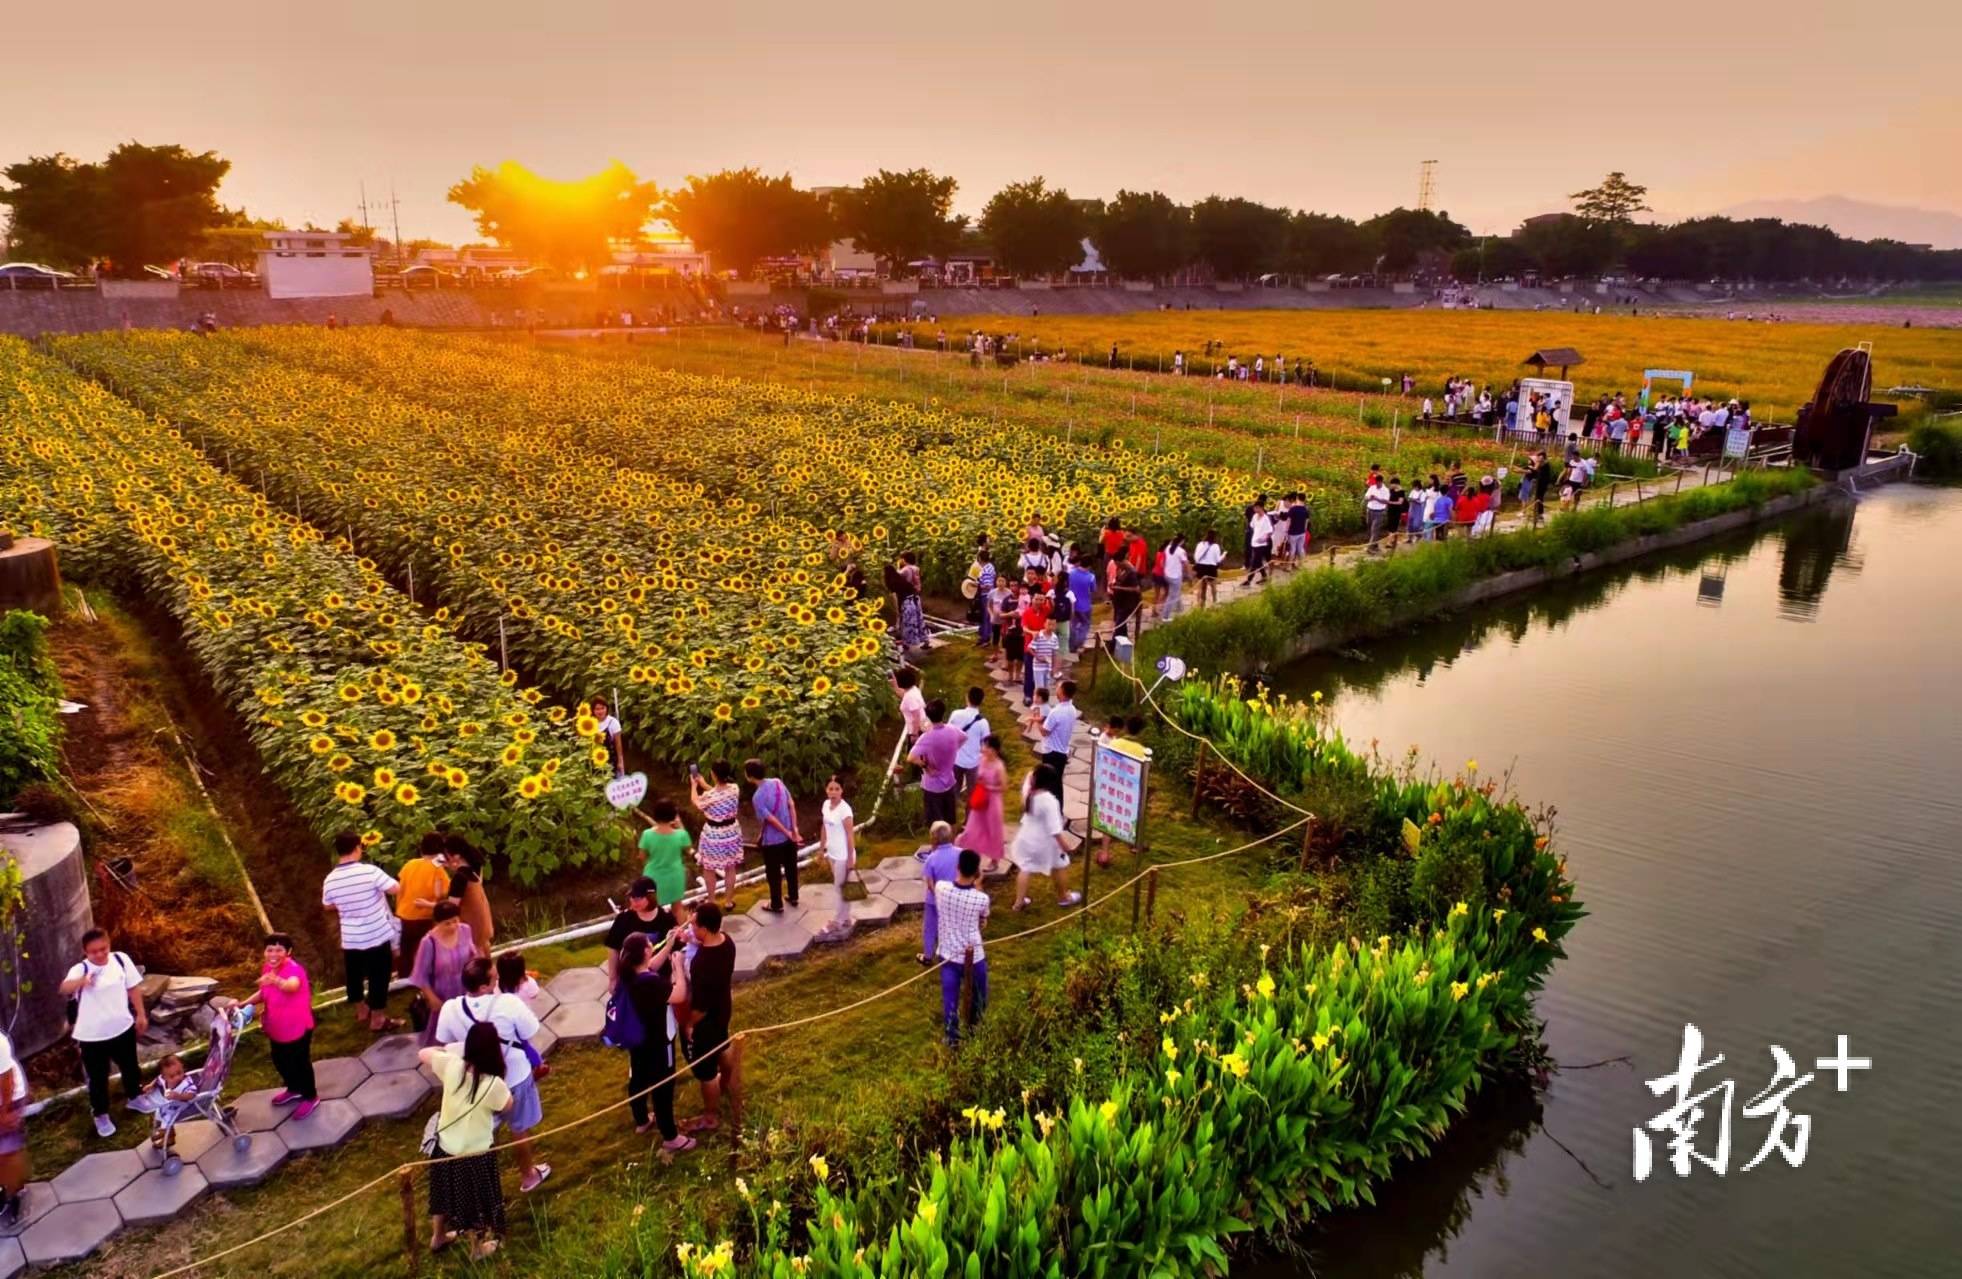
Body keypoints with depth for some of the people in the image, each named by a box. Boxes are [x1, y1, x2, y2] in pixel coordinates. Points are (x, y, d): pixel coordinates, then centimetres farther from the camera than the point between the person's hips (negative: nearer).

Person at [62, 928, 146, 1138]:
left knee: (130, 1067, 23)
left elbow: (133, 988, 4)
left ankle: (135, 1096, 48)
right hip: (91, 1035, -3)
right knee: (98, 1078, 11)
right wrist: (81, 981, -60)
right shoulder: (80, 970, -16)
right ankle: (101, 1115, 33)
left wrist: (141, 1015, 6)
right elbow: (64, 988, -38)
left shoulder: (120, 959, -6)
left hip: (122, 1027, 3)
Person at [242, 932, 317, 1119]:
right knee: (280, 1062, 26)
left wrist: (276, 981, -75)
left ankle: (311, 1097, 33)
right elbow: (263, 993, 11)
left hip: (297, 1028, -8)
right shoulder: (267, 968, -5)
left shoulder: (294, 969, -30)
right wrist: (243, 1004, -4)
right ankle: (294, 1089, 51)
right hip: (276, 1028, 8)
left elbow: (292, 986, -54)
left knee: (300, 1063, 10)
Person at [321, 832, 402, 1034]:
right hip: (377, 936, -4)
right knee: (379, 977, 9)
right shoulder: (370, 871, -22)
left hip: (350, 938, 4)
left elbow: (329, 906, 8)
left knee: (354, 975, 22)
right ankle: (377, 1019, 17)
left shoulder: (330, 879, -7)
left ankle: (361, 1010, 40)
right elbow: (396, 889, -16)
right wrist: (381, 887, 4)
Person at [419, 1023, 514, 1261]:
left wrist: (447, 1050, 8)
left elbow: (423, 1054, -3)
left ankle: (438, 1237, 53)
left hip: (446, 1146, 4)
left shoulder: (451, 1065, -23)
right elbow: (509, 1107, -10)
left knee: (445, 1192, 30)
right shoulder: (494, 1084, -32)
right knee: (478, 1198, 21)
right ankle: (479, 1247, 42)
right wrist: (503, 1082, -7)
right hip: (476, 1153, -4)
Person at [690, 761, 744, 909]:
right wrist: (704, 784, 18)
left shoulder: (708, 796, -28)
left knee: (709, 869, 19)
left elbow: (696, 802, -3)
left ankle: (711, 901, 33)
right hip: (731, 833, 4)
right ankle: (729, 901, 34)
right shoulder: (735, 789, -14)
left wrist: (694, 786, 14)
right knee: (730, 868, 21)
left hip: (713, 835, -4)